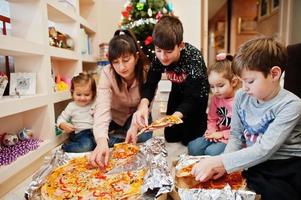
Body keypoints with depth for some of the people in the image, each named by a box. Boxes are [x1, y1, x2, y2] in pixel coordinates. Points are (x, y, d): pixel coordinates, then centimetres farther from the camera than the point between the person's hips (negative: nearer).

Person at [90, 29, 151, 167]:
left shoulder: (147, 72, -27)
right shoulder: (107, 73, -29)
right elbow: (102, 107, -40)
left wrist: (135, 126, -38)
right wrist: (101, 140, -55)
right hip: (115, 116, 0)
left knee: (142, 138, -23)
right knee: (108, 141, -19)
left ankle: (121, 136, 7)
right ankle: (120, 136, 10)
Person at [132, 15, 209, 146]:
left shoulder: (194, 58, -36)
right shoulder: (158, 58, -24)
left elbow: (192, 97, -37)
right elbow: (150, 85, -25)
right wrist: (143, 104, -47)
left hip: (197, 94, -4)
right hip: (178, 92, 4)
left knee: (189, 139, -4)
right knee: (170, 136, 7)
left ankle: (203, 120, 23)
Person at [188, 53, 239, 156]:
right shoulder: (215, 98, 6)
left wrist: (222, 134, -16)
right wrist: (211, 131, -6)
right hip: (217, 135, 6)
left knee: (211, 151, -27)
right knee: (192, 147, -11)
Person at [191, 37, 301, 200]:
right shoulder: (241, 97, -2)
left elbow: (265, 149, -23)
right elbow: (236, 136, 2)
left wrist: (220, 162, -29)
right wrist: (222, 165, -15)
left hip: (287, 166, -1)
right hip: (254, 163, 2)